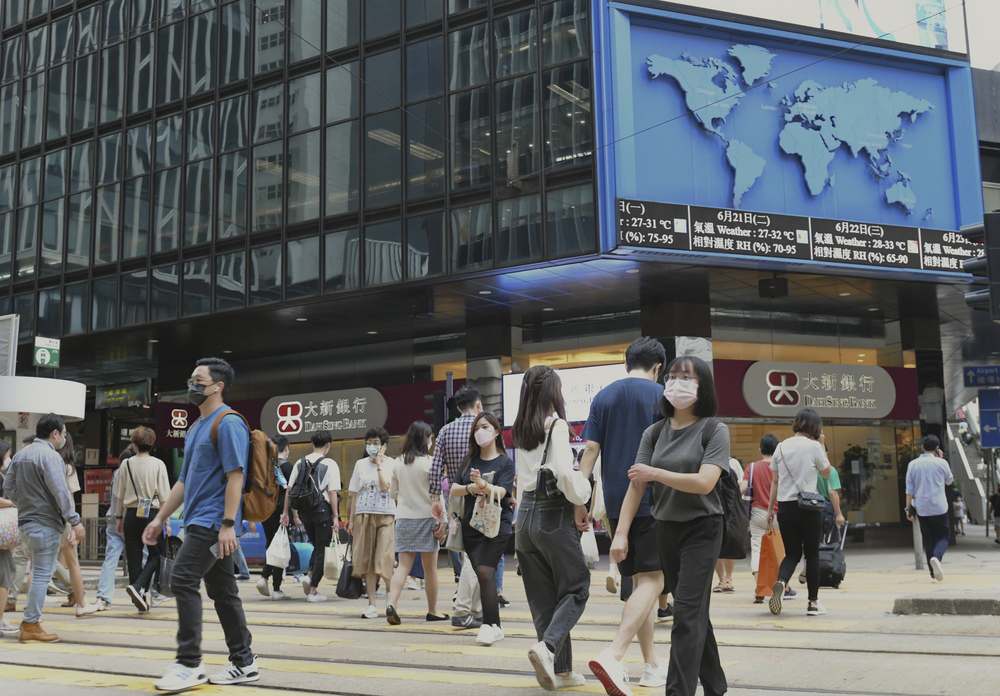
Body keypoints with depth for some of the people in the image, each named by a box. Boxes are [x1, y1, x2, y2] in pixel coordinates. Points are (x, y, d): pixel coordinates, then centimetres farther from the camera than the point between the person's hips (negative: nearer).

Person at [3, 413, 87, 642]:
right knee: (42, 575, -3)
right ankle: (31, 626, 0)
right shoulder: (50, 456, -15)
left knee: (40, 572, 19)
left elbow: (8, 488, 14)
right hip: (45, 523, -9)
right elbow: (60, 492, -19)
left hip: (25, 521, 9)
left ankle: (30, 617, 20)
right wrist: (75, 521, -17)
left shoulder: (21, 454, 12)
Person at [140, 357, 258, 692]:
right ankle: (244, 663, 16)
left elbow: (235, 476, -17)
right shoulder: (196, 428, 20)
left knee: (184, 580, -13)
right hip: (200, 522, 9)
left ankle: (189, 664, -7)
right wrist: (160, 519, 21)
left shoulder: (228, 423, -10)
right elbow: (184, 480, 24)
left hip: (213, 522, -9)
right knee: (222, 591, 10)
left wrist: (228, 525, -23)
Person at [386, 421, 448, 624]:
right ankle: (432, 610, 17)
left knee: (404, 565, 4)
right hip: (425, 517, -4)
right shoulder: (429, 462, -9)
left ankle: (391, 602, -15)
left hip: (403, 518, 4)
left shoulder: (398, 462, 5)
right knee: (430, 567, 7)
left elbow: (392, 492, 13)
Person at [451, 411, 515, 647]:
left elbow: (500, 492, -14)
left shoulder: (506, 462, -1)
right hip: (471, 525, 5)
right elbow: (454, 490, 5)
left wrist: (483, 485, -34)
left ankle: (489, 625, -12)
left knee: (485, 571, -18)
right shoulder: (469, 461, 12)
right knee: (482, 574, 7)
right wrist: (471, 488, -15)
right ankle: (496, 626, 18)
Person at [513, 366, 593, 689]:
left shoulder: (521, 431, 10)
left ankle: (560, 670, 15)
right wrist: (580, 500, -5)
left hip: (525, 514, 7)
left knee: (543, 597, 12)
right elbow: (564, 474, -22)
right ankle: (547, 646, -14)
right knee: (576, 589, 6)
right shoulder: (557, 425, -11)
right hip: (553, 516, -7)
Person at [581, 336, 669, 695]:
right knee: (651, 580, -5)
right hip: (653, 501, -5)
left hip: (616, 502, 5)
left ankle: (652, 665, 18)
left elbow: (590, 450, 3)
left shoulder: (603, 397, 8)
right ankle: (614, 655, -22)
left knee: (636, 581, 13)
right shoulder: (660, 396, -3)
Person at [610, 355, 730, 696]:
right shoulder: (655, 433, 5)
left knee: (687, 615, -9)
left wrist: (654, 473, -15)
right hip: (665, 529, 5)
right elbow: (636, 484, 1)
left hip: (701, 530, -5)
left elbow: (704, 482, -20)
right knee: (695, 613, 15)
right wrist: (621, 533, -7)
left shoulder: (714, 430, -8)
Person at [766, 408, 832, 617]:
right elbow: (826, 473, 8)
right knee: (812, 554, 9)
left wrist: (770, 509, 12)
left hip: (785, 506, 3)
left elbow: (775, 481, 7)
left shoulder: (781, 447, 5)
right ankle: (813, 602, 12)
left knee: (792, 553, 11)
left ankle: (780, 582, -19)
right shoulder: (814, 446, -6)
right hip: (809, 506, -3)